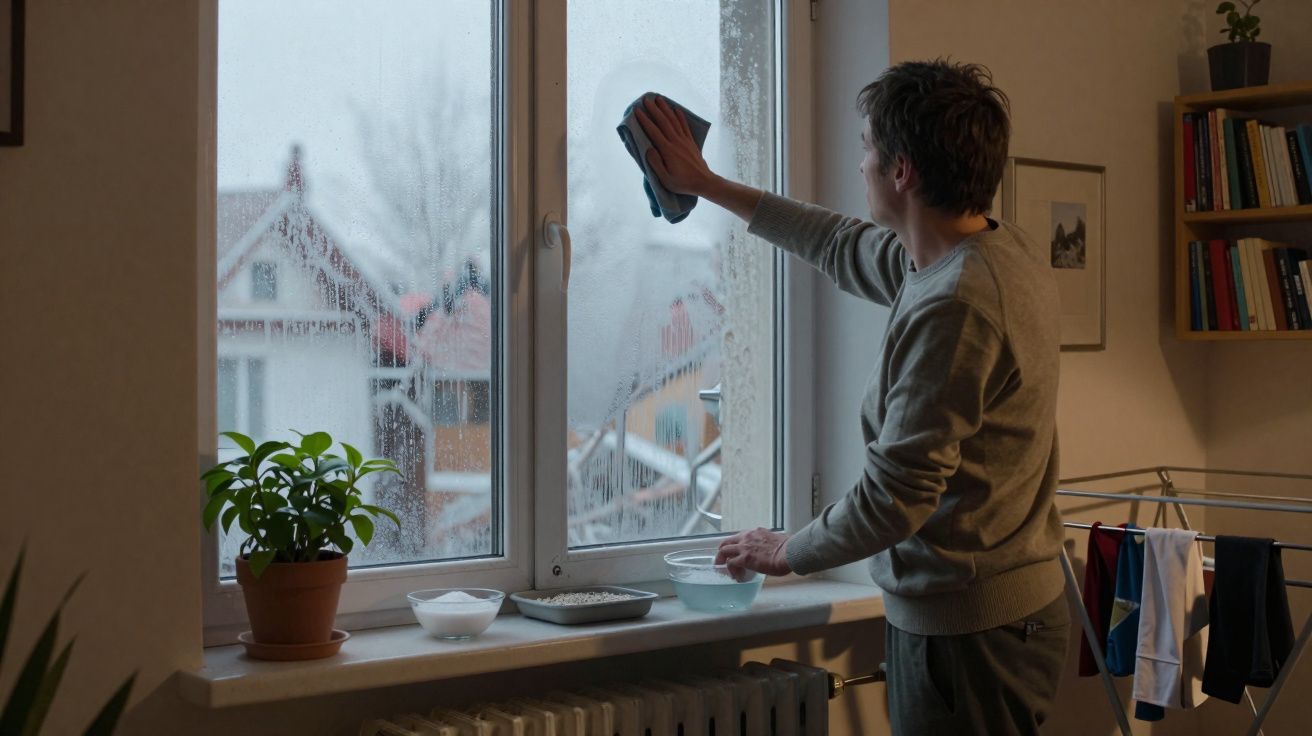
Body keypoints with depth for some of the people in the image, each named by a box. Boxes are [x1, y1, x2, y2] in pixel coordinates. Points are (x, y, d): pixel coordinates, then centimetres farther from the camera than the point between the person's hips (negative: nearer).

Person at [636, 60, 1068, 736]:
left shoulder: (951, 306, -26)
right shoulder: (1008, 252, 5)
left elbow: (895, 496, -24)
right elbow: (844, 246, 20)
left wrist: (788, 553, -6)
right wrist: (706, 185, 26)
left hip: (968, 629, -10)